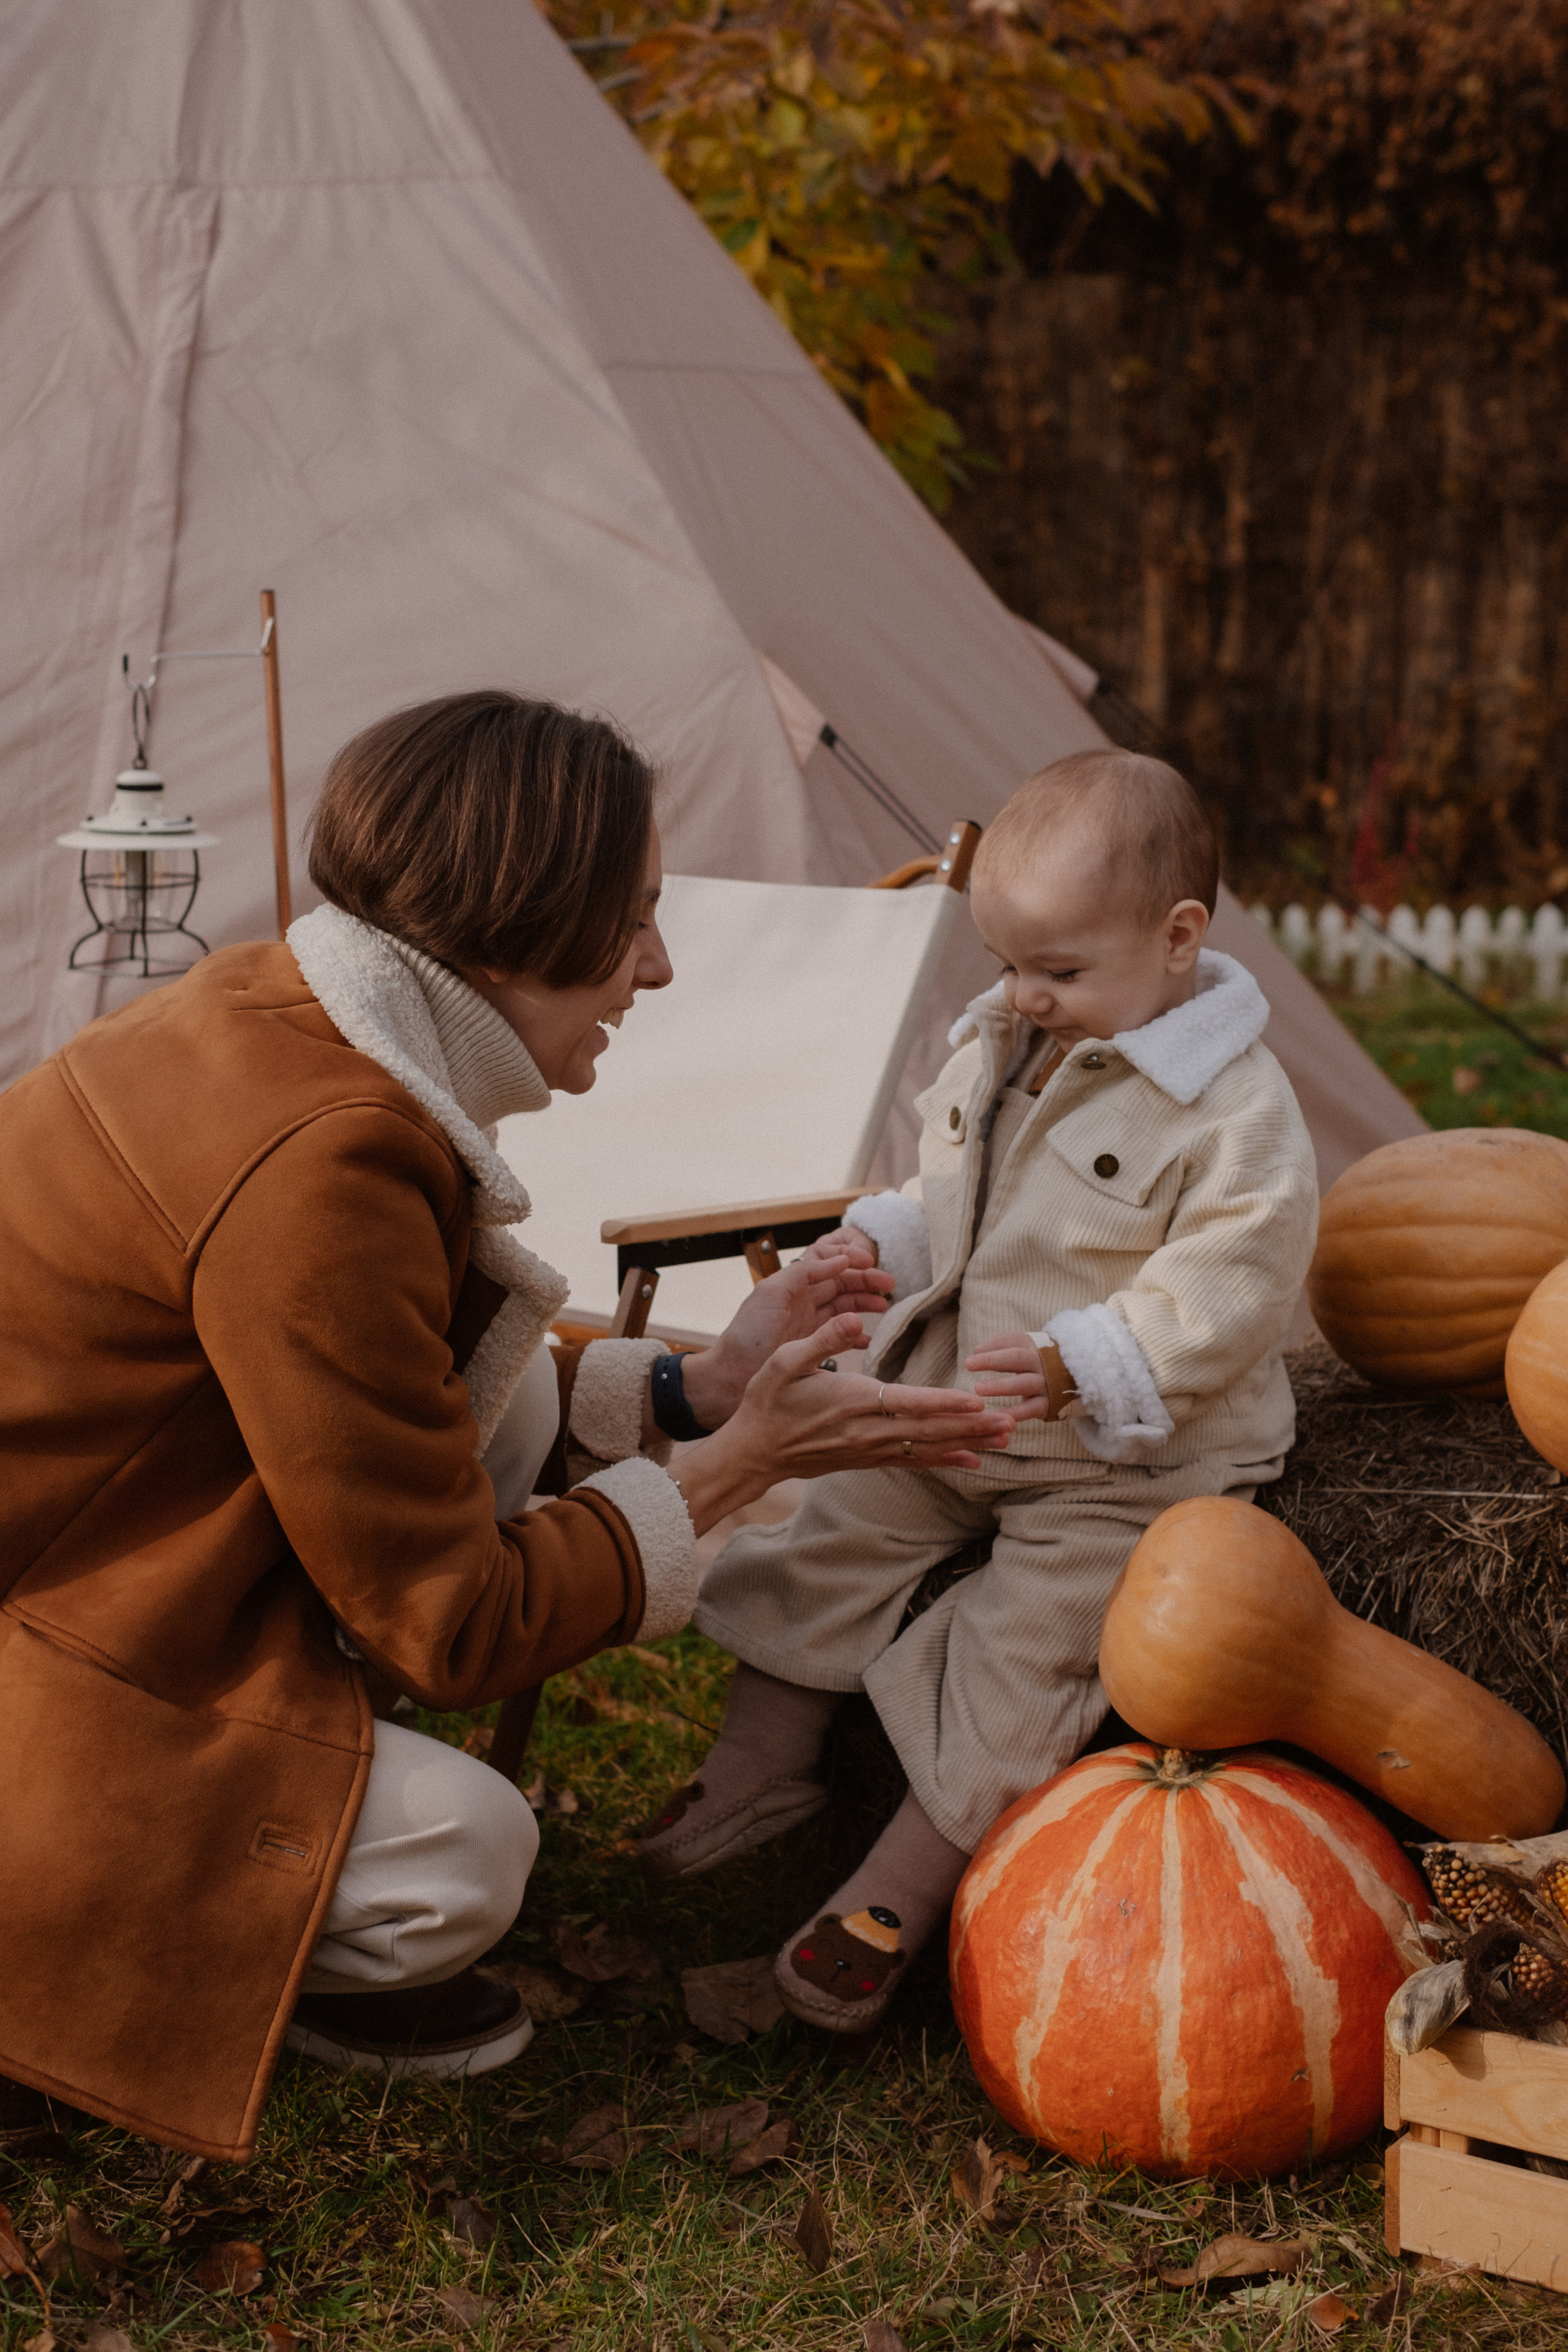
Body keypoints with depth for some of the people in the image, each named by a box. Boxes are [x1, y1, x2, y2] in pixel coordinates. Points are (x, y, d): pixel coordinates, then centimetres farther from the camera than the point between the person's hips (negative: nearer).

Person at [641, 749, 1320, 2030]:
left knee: (1020, 1659, -9)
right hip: (947, 1409, 7)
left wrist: (1085, 1366, -35)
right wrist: (864, 1252, -3)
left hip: (1118, 1461, -7)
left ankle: (897, 1895, 4)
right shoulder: (997, 1047, 2)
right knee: (835, 1542, 11)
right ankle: (764, 1765, 30)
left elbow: (1227, 1285, -26)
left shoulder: (1235, 1109, -22)